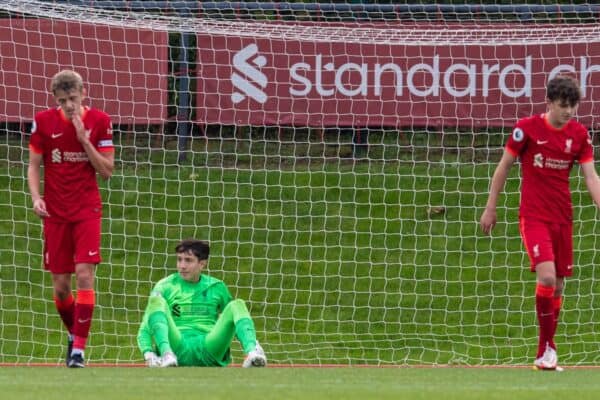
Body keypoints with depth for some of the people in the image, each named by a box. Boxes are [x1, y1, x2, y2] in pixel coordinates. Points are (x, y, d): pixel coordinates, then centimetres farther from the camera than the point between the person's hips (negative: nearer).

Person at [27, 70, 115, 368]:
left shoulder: (99, 121, -3)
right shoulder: (43, 121, -1)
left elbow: (107, 171, -2)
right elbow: (33, 166, 6)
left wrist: (84, 140, -14)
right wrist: (36, 197, -11)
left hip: (87, 210, -2)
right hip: (55, 212, 2)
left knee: (84, 275, -16)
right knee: (60, 284, 4)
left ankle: (78, 349, -15)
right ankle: (74, 334, 30)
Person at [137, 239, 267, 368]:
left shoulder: (216, 287, 18)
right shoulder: (165, 287, 12)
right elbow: (145, 329, 7)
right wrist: (149, 355, -15)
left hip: (209, 350, 2)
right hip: (178, 347, -2)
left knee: (237, 305, -16)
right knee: (156, 301, -23)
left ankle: (252, 352, -42)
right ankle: (167, 354, -49)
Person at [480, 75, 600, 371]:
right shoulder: (527, 128, -9)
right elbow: (503, 167, 1)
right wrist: (490, 208, 3)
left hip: (562, 218, 4)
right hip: (533, 216, -4)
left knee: (558, 284, 6)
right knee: (547, 276, -21)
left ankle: (545, 355, 17)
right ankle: (547, 347, -9)